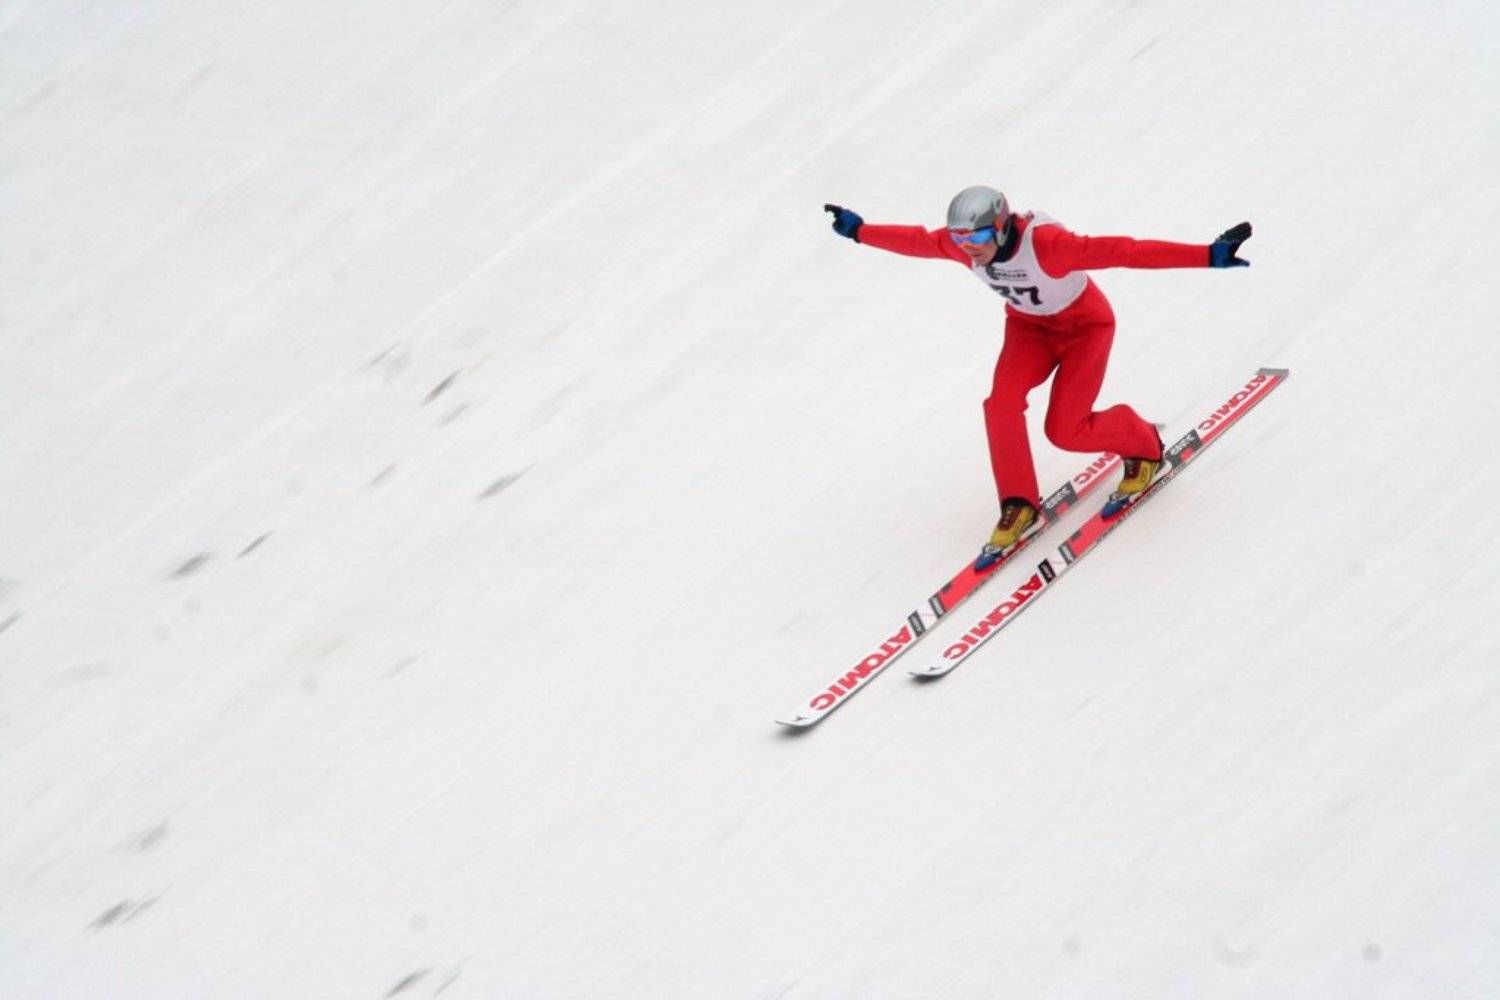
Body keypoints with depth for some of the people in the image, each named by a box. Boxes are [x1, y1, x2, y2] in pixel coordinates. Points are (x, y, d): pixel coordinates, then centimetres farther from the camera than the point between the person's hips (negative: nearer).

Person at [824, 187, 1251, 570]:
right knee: (1002, 404, -19)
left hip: (1085, 324, -5)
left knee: (1064, 432, -11)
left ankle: (1144, 447, 20)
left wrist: (1209, 255, -51)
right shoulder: (962, 244, -21)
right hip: (1028, 326, 5)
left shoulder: (1045, 243, -39)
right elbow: (915, 240, -1)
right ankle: (1019, 506, 0)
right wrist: (859, 231, 12)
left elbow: (1126, 251, -45)